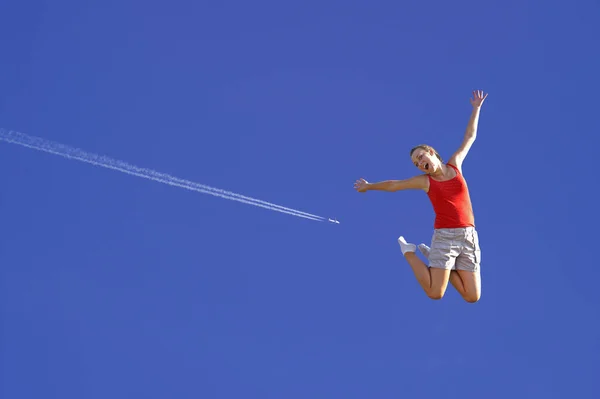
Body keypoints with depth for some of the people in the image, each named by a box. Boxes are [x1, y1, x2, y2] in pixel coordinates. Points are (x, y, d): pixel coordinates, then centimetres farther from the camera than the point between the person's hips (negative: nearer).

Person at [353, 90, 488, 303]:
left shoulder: (455, 164, 12)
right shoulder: (424, 181, 7)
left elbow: (469, 137, 24)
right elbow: (393, 185, 21)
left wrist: (476, 108, 26)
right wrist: (369, 186, 34)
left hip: (469, 237, 3)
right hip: (444, 237, -3)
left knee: (473, 297, -3)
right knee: (435, 293, -12)